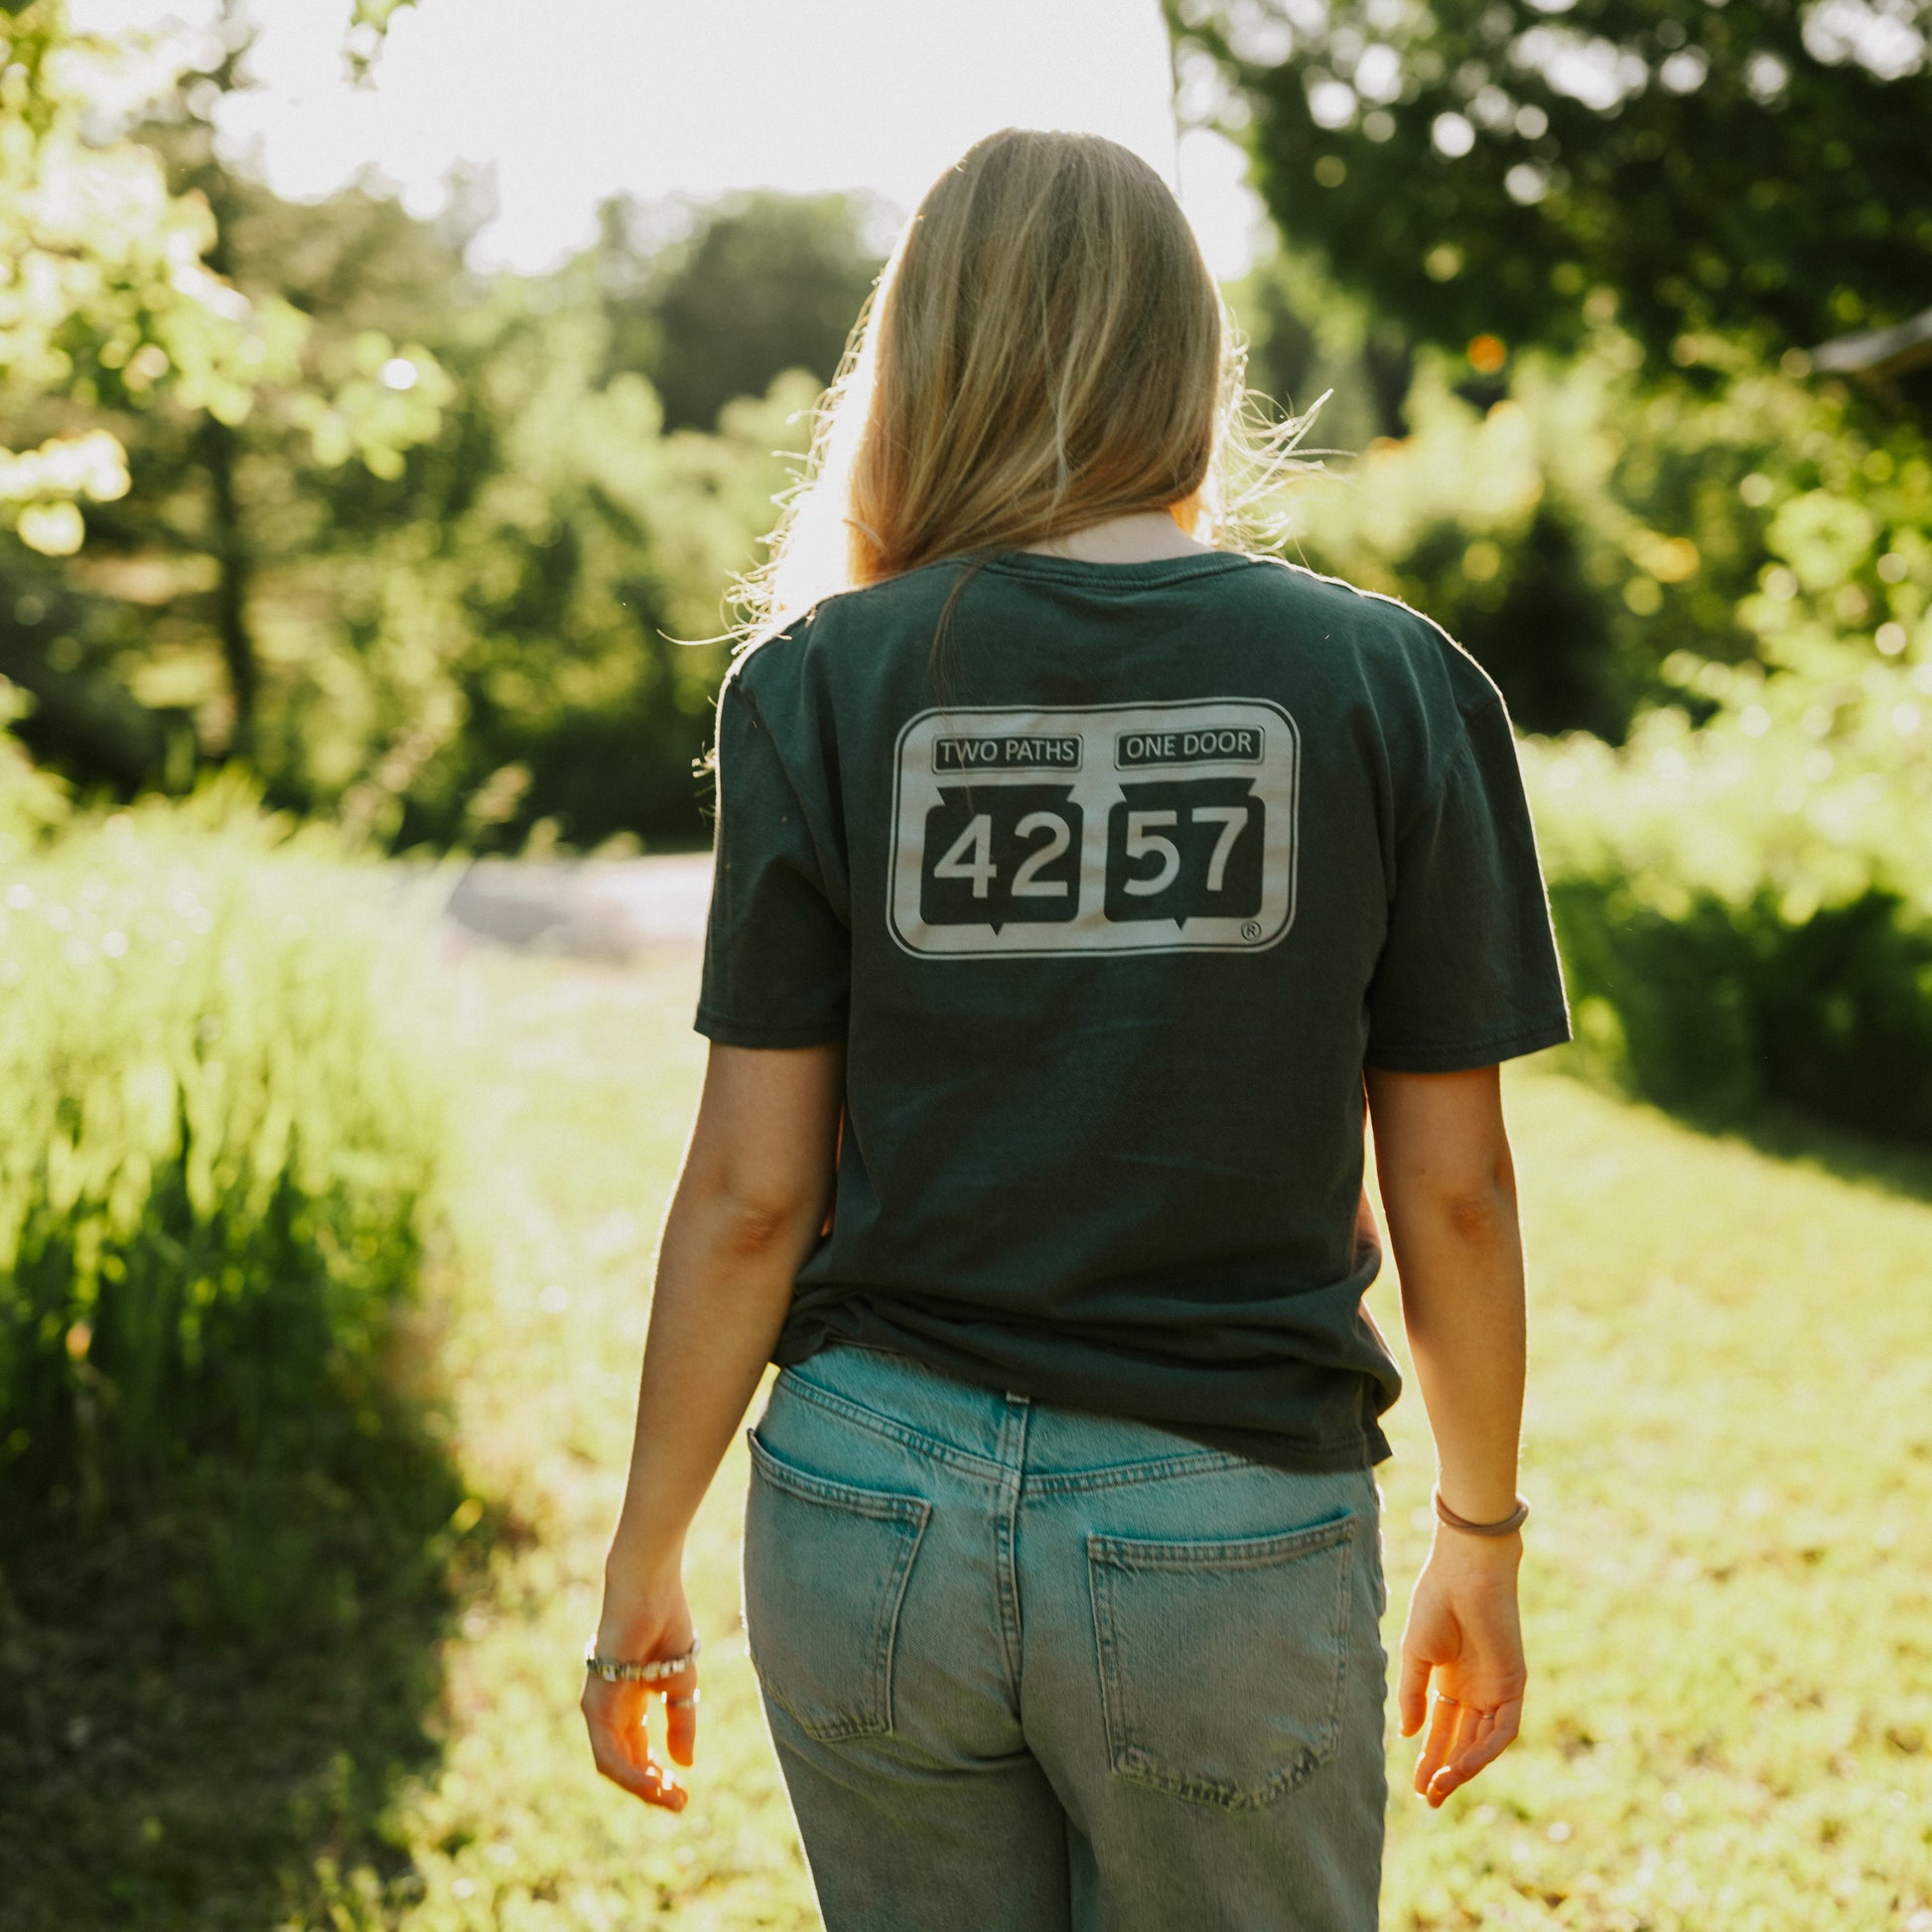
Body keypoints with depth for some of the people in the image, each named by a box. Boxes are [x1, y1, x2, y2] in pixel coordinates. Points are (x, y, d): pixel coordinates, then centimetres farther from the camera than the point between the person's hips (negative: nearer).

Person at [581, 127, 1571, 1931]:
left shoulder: (820, 687, -5)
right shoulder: (1393, 686, -5)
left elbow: (750, 1189, -5)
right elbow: (1452, 1189, -2)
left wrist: (643, 1560, 7)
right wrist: (1481, 1534, 12)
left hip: (871, 1508, 1)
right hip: (1231, 1535, -1)